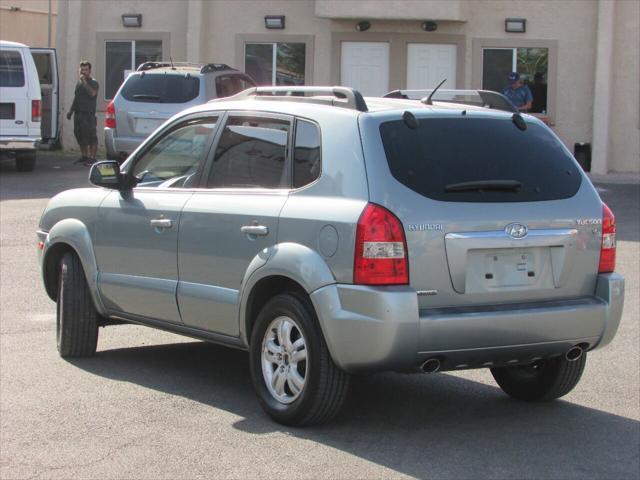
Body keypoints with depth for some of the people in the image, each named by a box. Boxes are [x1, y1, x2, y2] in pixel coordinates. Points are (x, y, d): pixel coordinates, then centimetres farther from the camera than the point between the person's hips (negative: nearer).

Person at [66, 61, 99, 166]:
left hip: (88, 114, -8)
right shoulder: (79, 82, 18)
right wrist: (71, 110, 24)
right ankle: (84, 156, 21)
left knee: (90, 136, -9)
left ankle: (92, 157, -8)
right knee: (79, 134, 11)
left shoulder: (93, 82, -5)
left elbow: (92, 93, -26)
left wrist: (84, 82, -24)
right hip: (78, 113, 8)